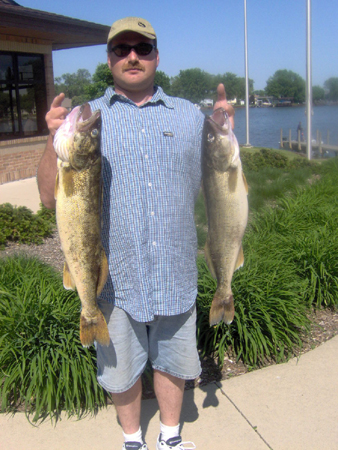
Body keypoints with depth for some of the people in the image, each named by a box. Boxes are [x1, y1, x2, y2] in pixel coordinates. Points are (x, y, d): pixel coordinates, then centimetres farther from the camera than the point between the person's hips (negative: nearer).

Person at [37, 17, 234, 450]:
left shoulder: (189, 116, 6)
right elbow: (50, 197, -4)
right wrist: (55, 141, -20)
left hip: (176, 273, 2)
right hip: (114, 275, -1)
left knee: (172, 362, 19)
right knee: (122, 370, 17)